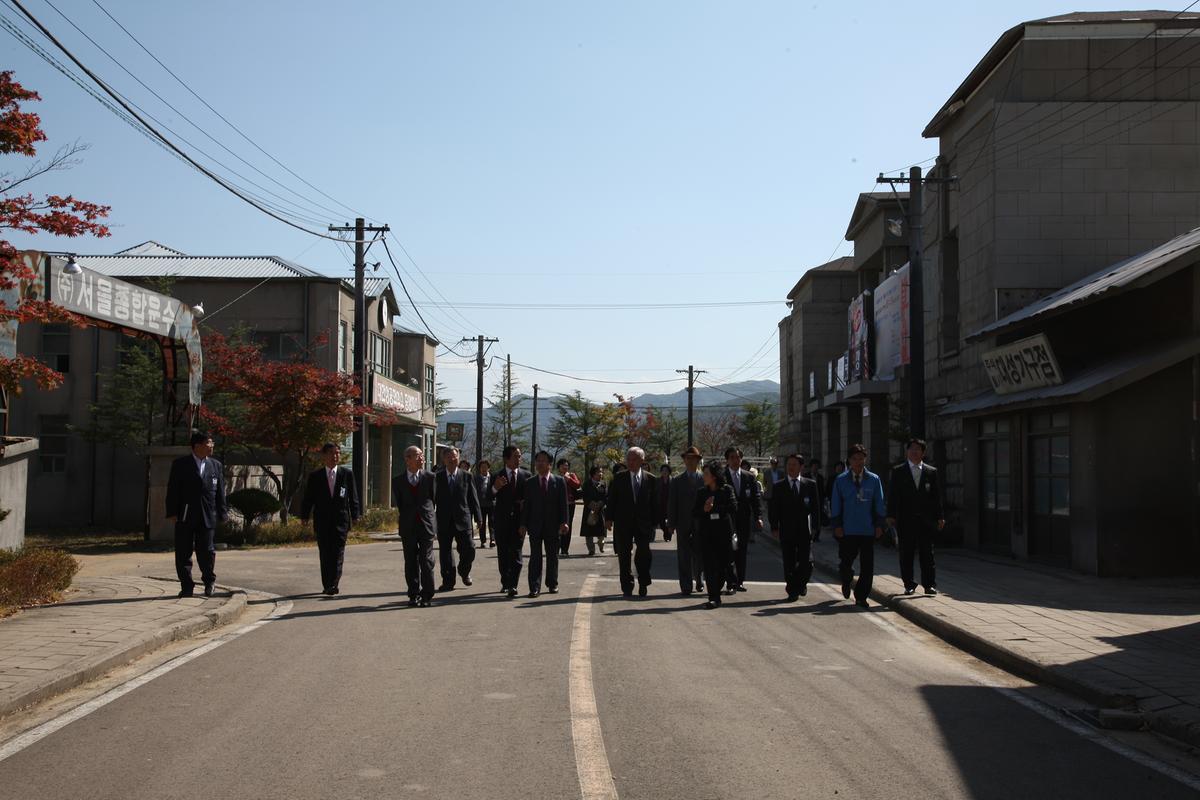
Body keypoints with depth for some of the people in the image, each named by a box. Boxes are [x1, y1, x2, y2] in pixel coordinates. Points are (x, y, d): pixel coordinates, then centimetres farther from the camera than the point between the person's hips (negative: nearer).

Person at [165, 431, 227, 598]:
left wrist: (222, 514, 3)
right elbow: (172, 489, 0)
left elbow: (220, 492, 9)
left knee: (207, 552, 2)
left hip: (208, 516, 1)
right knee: (183, 553, 2)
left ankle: (209, 581, 24)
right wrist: (172, 513, -8)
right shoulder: (180, 464, 2)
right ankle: (187, 587, 12)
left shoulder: (216, 466, 10)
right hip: (185, 517, -1)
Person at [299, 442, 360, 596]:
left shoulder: (347, 474, 4)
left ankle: (333, 585, -11)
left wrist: (355, 516, 1)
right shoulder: (315, 476, 5)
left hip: (341, 521, -1)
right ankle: (326, 586, 12)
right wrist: (304, 516, 1)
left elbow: (353, 496, 6)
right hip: (322, 521, 1)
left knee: (338, 554, -8)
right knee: (325, 555, 5)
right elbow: (308, 497, 7)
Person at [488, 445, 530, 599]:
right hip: (502, 521, 1)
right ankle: (505, 582, 26)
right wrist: (495, 487, -27)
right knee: (503, 554, 12)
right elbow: (488, 497, -7)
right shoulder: (497, 476, 1)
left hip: (519, 520, -1)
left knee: (516, 553, -9)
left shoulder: (526, 475, 3)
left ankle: (512, 586, -13)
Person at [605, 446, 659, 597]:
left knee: (644, 555, -1)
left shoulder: (650, 479, 3)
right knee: (624, 556, 4)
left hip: (643, 523, 0)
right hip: (623, 523, 0)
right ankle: (627, 587, 13)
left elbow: (654, 503, 5)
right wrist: (610, 518, -4)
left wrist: (654, 522, 1)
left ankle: (643, 585, 14)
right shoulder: (619, 477, 2)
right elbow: (612, 498, 2)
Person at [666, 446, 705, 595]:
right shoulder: (677, 481, 5)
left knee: (700, 555, 6)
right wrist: (671, 524, -2)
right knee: (684, 556, 1)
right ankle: (686, 586, 6)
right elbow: (671, 504, 4)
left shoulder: (705, 479, 3)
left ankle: (699, 582, 25)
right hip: (683, 524, 0)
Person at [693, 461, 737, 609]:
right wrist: (704, 510, -15)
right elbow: (694, 513, 6)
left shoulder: (727, 490, 2)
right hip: (706, 533, 1)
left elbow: (733, 508, -10)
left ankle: (715, 596, 20)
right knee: (710, 566, -5)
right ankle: (714, 597, -3)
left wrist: (714, 508, -10)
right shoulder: (701, 492, 9)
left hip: (724, 532, -1)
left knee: (723, 565, 2)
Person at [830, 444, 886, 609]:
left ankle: (861, 596, 10)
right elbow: (836, 505, 5)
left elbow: (879, 504, 7)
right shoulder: (841, 480, 3)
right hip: (847, 530, -1)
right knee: (846, 562, 6)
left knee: (867, 565, 0)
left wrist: (879, 524, 2)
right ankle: (846, 583, 38)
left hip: (868, 529, 1)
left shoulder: (874, 479, 4)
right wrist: (837, 525, -1)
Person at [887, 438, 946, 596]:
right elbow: (892, 494, 3)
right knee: (906, 554, 2)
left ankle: (929, 585, 5)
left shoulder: (931, 472, 10)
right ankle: (909, 585, 9)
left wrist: (940, 517, 2)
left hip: (926, 519, 1)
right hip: (905, 519, -1)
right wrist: (891, 515, -6)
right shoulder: (898, 472, 7)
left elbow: (937, 496, 8)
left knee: (927, 553, 1)